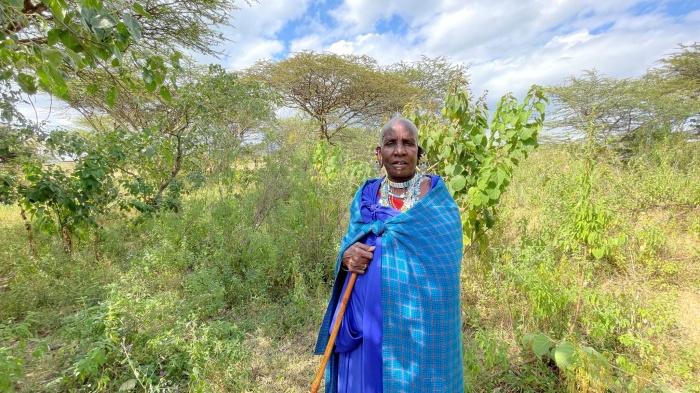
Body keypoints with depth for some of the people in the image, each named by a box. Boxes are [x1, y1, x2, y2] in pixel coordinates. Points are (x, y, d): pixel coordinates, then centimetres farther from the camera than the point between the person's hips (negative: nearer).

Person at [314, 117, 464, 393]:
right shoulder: (366, 194, 4)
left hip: (417, 315, -2)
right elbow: (348, 245, 6)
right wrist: (347, 256, -17)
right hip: (367, 313, 3)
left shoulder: (437, 194, -5)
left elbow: (443, 257, -9)